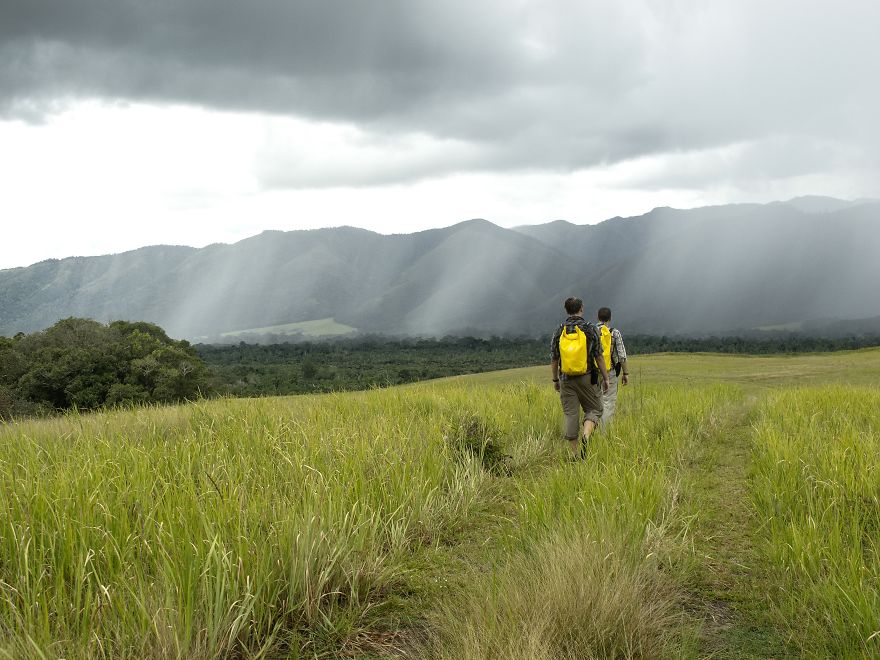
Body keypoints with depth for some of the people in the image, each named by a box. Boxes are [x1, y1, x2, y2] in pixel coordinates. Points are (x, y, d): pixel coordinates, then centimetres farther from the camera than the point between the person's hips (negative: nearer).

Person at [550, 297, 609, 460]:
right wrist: (605, 378, 5)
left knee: (571, 414, 6)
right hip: (587, 378, -2)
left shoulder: (559, 331, 2)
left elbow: (553, 359, 5)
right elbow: (599, 356, -4)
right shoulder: (590, 329, -4)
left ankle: (575, 454, 7)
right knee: (594, 409, 11)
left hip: (566, 379, 2)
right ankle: (585, 437, -17)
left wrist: (555, 380, 17)